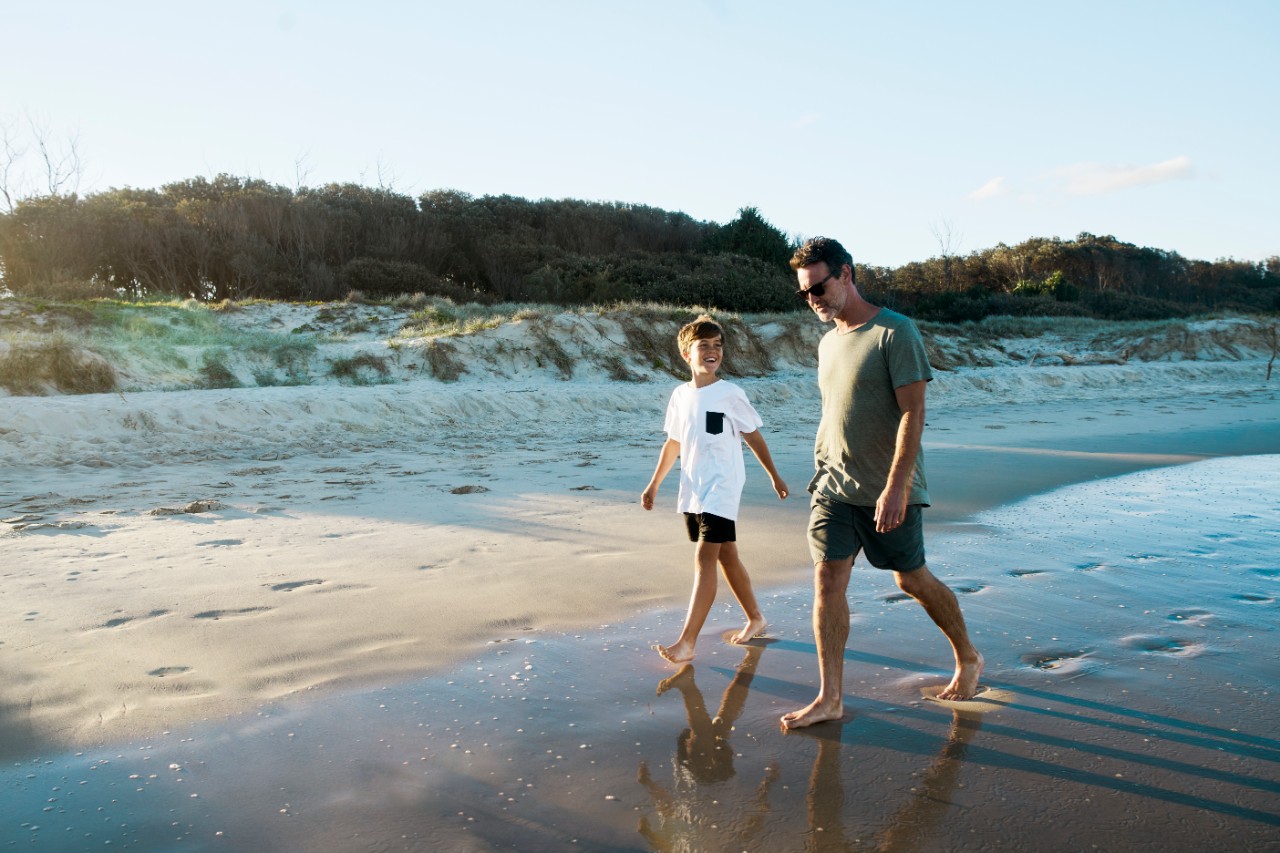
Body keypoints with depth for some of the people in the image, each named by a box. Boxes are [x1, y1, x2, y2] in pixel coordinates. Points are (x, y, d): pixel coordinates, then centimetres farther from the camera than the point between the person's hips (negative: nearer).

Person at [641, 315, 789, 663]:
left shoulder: (731, 394, -7)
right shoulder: (680, 395, 7)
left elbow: (754, 437, 1)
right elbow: (673, 443, 15)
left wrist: (774, 476, 7)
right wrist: (654, 484, 14)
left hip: (721, 490, -6)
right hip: (691, 492, 6)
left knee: (705, 557, -13)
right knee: (726, 556, 15)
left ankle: (687, 642, -14)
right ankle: (756, 618, 33)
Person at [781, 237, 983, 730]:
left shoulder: (895, 333, -12)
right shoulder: (828, 342, 11)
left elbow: (913, 413, -17)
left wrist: (894, 487, -23)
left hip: (888, 490, -6)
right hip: (832, 485, 6)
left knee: (912, 580, 8)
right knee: (827, 580, -3)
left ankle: (968, 658, 34)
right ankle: (830, 698, 3)